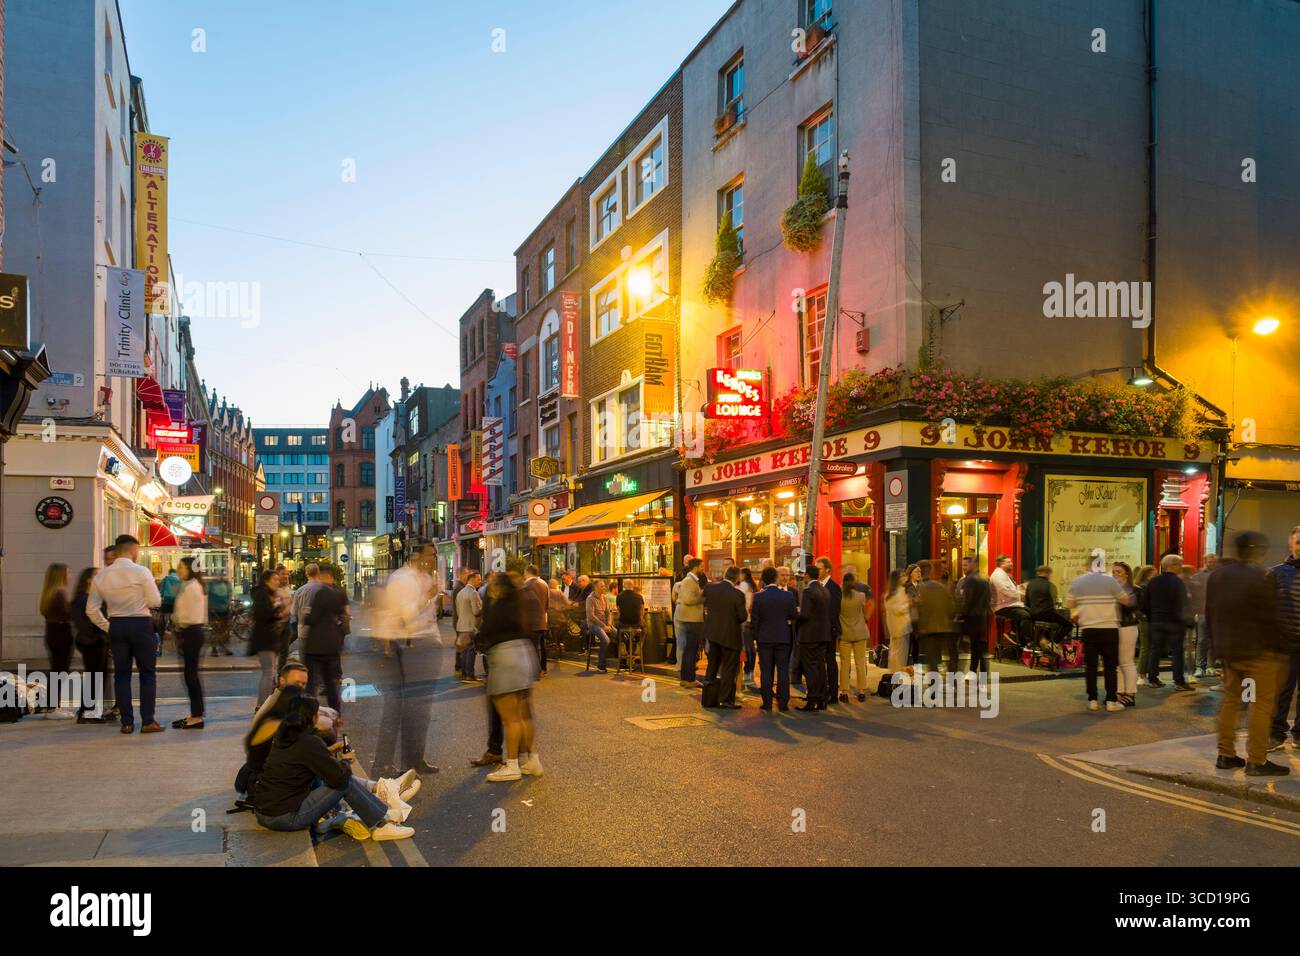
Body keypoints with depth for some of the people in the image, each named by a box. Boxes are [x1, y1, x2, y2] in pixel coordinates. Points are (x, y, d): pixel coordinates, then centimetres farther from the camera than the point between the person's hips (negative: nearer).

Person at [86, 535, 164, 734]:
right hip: (141, 624, -4)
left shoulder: (101, 576, 4)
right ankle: (148, 722, 3)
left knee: (121, 674, 11)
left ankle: (126, 722, 12)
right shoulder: (141, 572, -11)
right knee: (148, 673, 5)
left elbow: (92, 610, 6)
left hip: (116, 626, 4)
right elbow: (155, 602, -11)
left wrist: (107, 627, 15)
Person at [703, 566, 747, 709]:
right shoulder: (738, 594, -20)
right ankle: (725, 699, 10)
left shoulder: (709, 587, -7)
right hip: (729, 634, -5)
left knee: (713, 662, 24)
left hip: (712, 632, 5)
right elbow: (742, 617, -14)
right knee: (729, 668, 6)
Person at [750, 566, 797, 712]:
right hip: (783, 638, 1)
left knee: (766, 671, 5)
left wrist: (755, 637, 7)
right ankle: (783, 704, 7)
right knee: (783, 671, 7)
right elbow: (795, 616, 1)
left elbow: (754, 620, -6)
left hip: (764, 638, -1)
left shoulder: (758, 597, -8)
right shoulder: (787, 595, -7)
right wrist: (797, 611, 23)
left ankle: (767, 704, 7)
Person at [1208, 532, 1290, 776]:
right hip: (1258, 650, -7)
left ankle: (1225, 755, 18)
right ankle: (1256, 761, -1)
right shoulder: (1260, 577, -16)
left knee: (1230, 700, 15)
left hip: (1227, 648, 7)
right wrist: (1282, 648, -7)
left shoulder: (1217, 575, 8)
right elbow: (1271, 618, -16)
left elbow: (1210, 613, 13)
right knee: (1262, 704, -1)